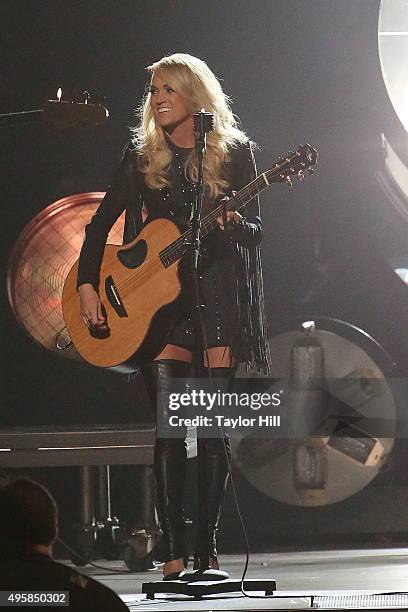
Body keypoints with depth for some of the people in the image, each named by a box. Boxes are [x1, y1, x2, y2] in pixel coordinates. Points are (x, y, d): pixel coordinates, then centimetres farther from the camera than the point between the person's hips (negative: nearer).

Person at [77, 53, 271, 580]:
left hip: (217, 294, -1)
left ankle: (207, 551, 5)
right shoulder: (143, 155, 8)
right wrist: (86, 284, 0)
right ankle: (173, 555, -7)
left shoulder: (233, 151, 3)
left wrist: (232, 223, -20)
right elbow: (101, 223, 11)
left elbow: (255, 232, 2)